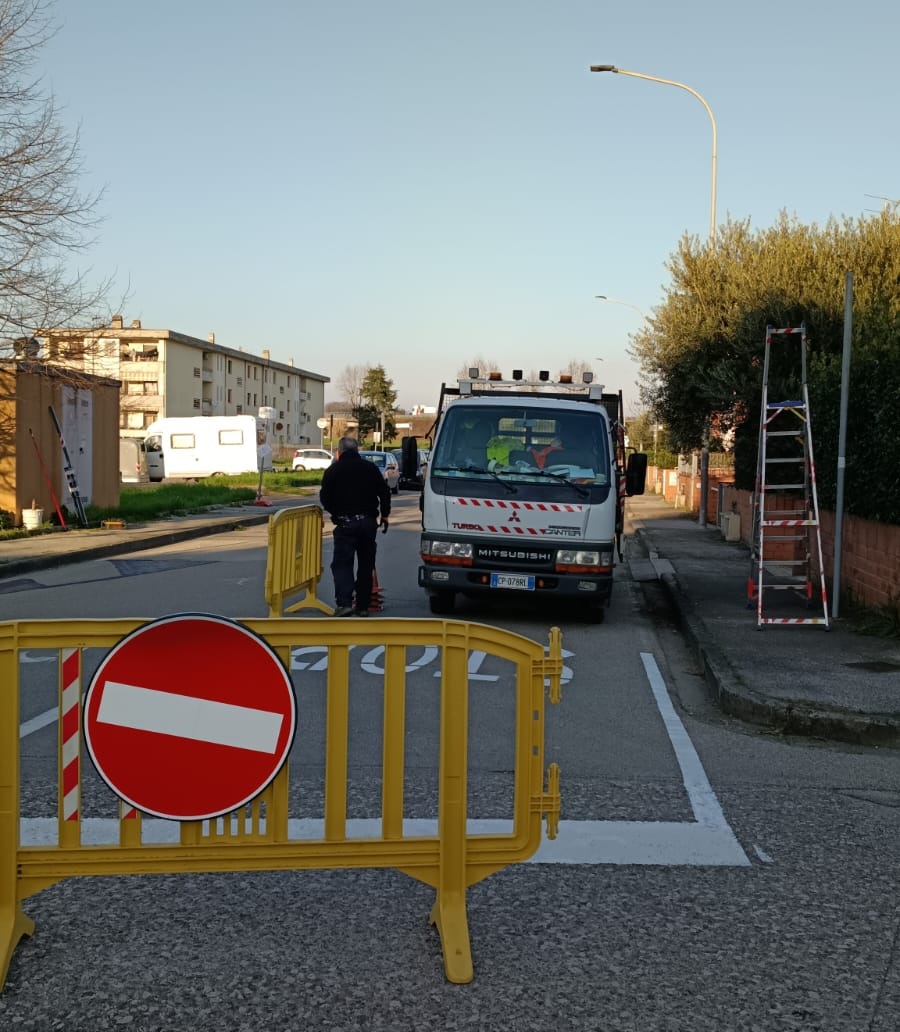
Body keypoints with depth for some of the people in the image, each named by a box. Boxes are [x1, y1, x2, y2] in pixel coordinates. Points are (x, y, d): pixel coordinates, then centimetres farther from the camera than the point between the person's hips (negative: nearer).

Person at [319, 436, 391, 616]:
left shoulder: (333, 470, 0)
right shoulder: (371, 468, 9)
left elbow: (325, 497, -1)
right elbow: (384, 492, 7)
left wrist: (335, 512, 16)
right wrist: (384, 515, 14)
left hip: (345, 522, -3)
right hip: (369, 522, 3)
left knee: (342, 563, -1)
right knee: (366, 564, 11)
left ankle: (344, 602, -17)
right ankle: (363, 605, 13)